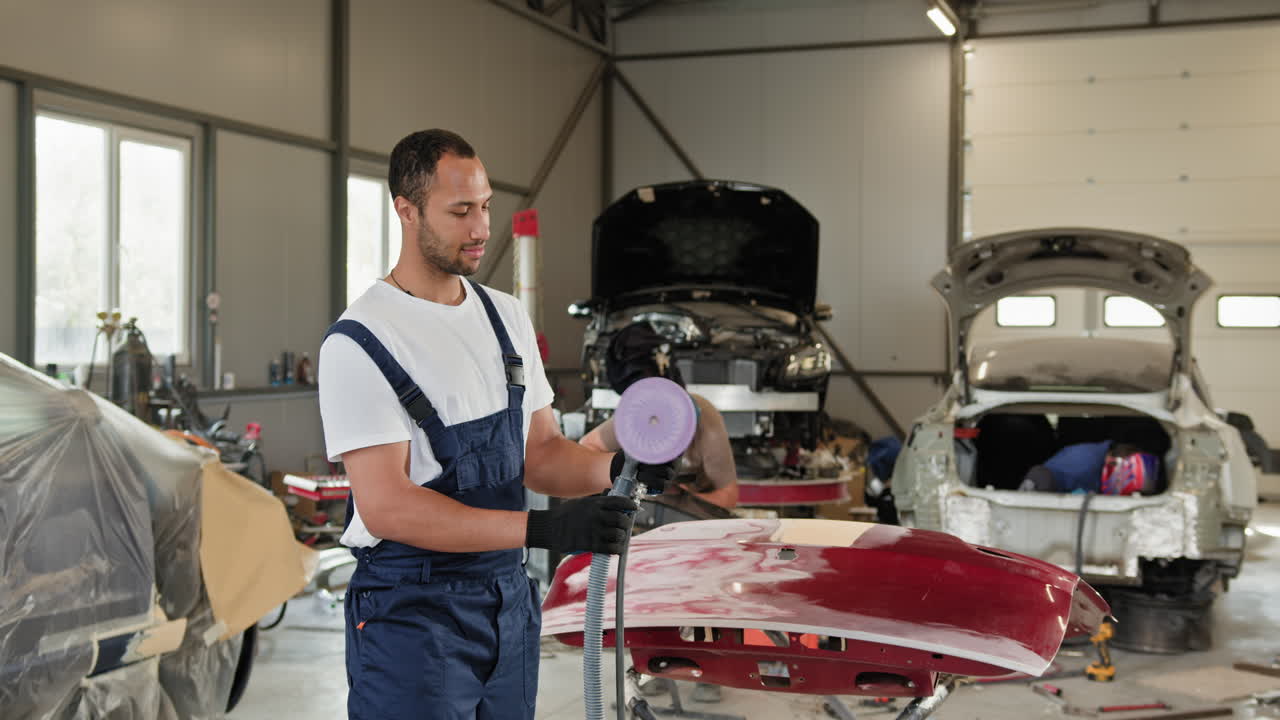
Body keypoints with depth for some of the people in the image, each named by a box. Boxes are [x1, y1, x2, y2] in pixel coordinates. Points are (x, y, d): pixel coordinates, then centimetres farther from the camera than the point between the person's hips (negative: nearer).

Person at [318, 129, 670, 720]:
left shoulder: (506, 316, 8)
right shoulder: (358, 343, -15)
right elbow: (385, 506, -22)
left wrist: (614, 468, -11)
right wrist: (543, 529, -30)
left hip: (510, 600, 7)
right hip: (412, 611, -6)